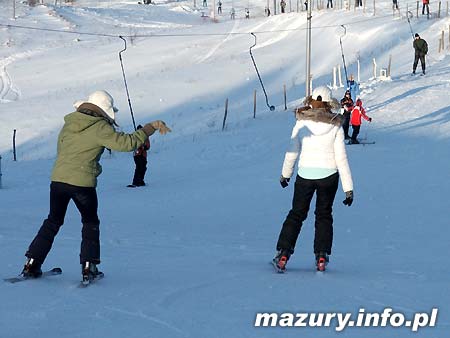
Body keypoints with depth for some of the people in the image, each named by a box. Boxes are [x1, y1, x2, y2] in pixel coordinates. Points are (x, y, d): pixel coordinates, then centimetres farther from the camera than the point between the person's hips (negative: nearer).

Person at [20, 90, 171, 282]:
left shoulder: (68, 124, 9)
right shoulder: (99, 128, -10)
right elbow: (127, 142, -15)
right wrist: (152, 127, -9)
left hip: (58, 178, 5)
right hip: (83, 183, -5)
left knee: (53, 221, 18)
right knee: (90, 223, 16)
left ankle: (32, 264, 13)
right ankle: (88, 267, 10)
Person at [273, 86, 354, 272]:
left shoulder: (301, 123, -7)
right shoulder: (335, 126, -8)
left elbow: (292, 152, 0)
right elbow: (341, 158, -7)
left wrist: (285, 174, 17)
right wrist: (348, 188, -3)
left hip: (305, 174, 0)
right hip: (329, 175, 0)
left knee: (297, 214, 12)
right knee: (324, 215, 17)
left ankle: (283, 254, 2)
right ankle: (321, 257, 9)